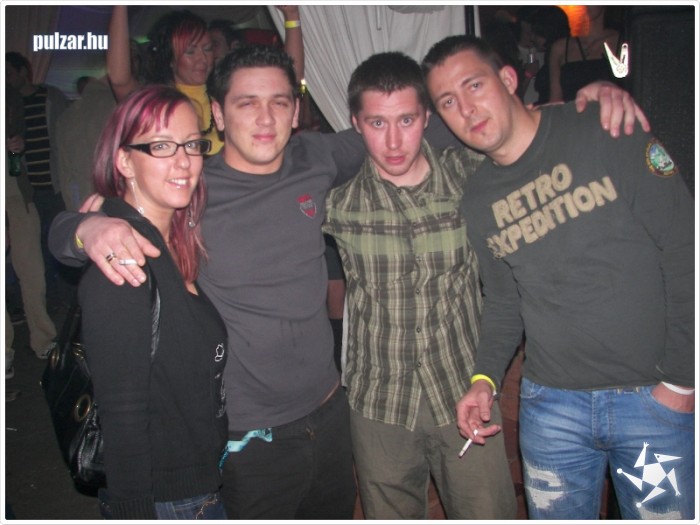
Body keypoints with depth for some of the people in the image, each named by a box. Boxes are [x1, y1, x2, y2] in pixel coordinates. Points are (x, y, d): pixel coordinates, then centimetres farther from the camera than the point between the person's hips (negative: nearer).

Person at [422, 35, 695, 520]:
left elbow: (685, 251, -9)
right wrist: (485, 379, -1)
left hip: (656, 398, -3)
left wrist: (681, 380, -9)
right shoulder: (477, 200, 4)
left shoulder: (607, 135, -9)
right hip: (551, 404, 3)